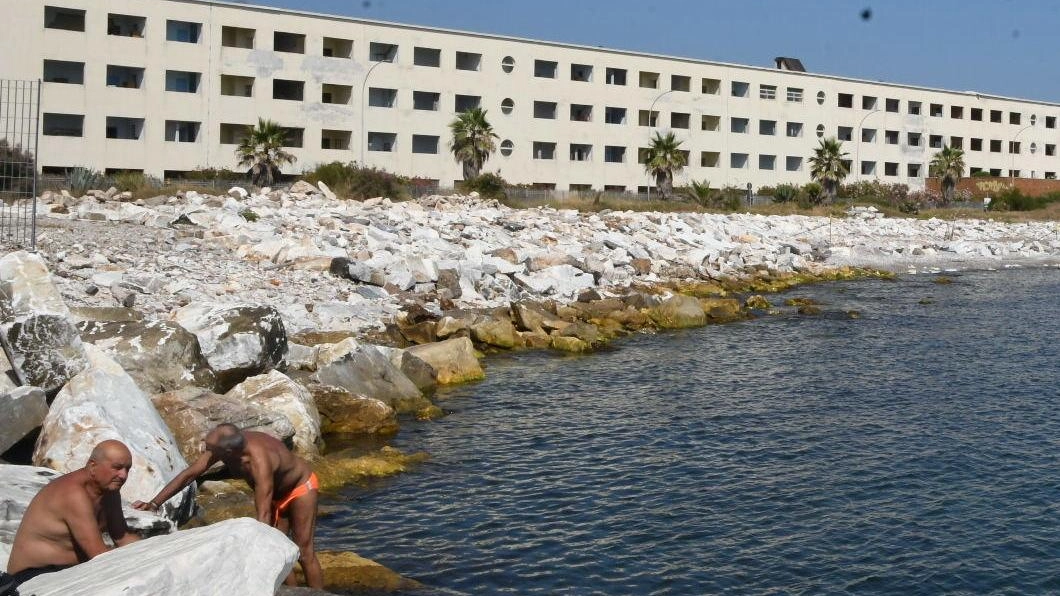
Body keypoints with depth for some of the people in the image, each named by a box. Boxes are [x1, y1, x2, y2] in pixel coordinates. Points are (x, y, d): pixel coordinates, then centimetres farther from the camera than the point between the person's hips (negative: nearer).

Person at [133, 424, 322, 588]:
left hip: (300, 488, -7)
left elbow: (263, 517, -44)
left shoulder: (259, 462, -44)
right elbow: (189, 474, -13)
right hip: (274, 493, 7)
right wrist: (154, 504, -17)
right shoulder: (224, 444, -25)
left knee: (304, 553, -6)